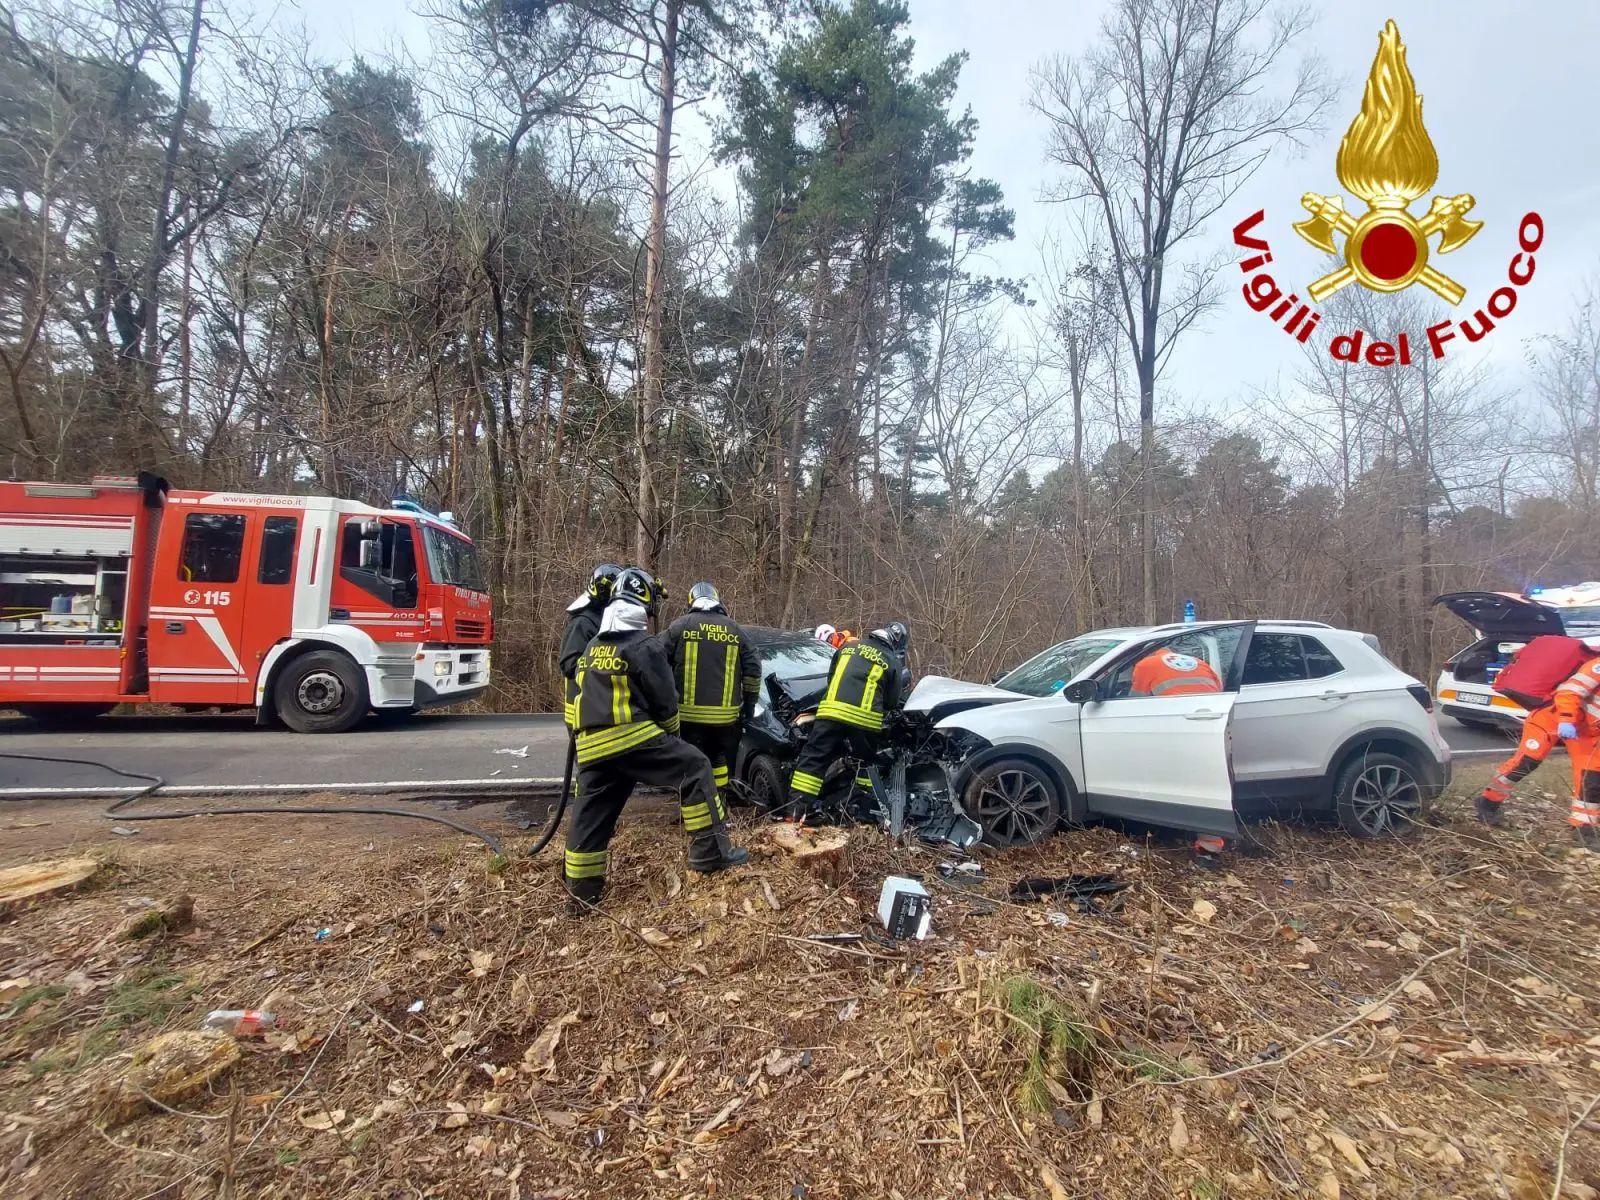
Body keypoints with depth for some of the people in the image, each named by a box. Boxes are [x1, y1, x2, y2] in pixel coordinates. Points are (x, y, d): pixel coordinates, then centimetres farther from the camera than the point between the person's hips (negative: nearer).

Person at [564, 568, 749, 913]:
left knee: (590, 815, 14)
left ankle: (580, 891, 22)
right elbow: (664, 700, -3)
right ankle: (711, 851, -2)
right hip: (633, 737, -7)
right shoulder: (645, 646, -5)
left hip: (591, 745, 8)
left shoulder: (592, 647, 18)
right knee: (694, 769, 0)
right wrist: (671, 732, 15)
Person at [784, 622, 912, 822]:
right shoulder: (893, 663, 11)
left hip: (831, 709, 2)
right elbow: (892, 702, 13)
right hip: (865, 717, -1)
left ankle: (796, 809, -3)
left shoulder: (849, 646, 19)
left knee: (814, 758, 2)